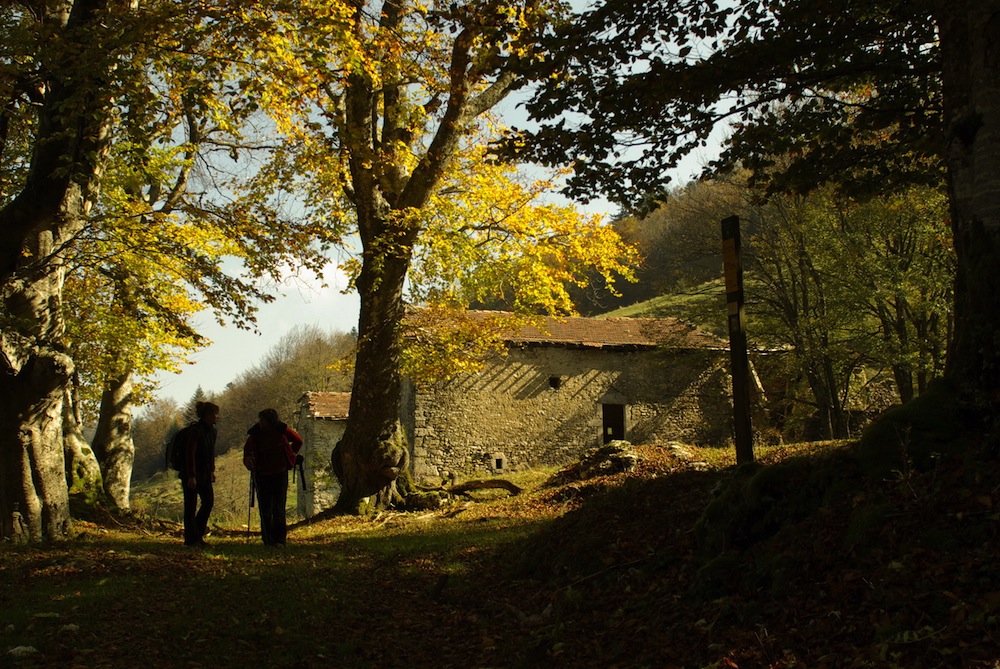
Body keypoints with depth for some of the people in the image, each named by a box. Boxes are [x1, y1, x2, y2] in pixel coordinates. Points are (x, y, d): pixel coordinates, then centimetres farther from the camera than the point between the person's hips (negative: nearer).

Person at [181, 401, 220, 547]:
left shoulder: (211, 431, 8)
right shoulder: (195, 430, -18)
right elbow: (189, 453, -20)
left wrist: (212, 471, 12)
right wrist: (191, 476, -21)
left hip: (204, 474, 8)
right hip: (191, 474, -8)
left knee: (209, 502, 7)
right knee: (191, 506, -1)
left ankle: (198, 535, 20)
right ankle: (191, 539, 7)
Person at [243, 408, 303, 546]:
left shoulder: (282, 431, -8)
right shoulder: (255, 434, -10)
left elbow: (298, 441, 10)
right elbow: (248, 451, -11)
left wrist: (292, 455, 9)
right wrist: (248, 461, -32)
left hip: (280, 474, 0)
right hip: (262, 475, 0)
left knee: (279, 508, -1)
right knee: (265, 509, 0)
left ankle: (280, 539, 3)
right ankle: (268, 540, 9)